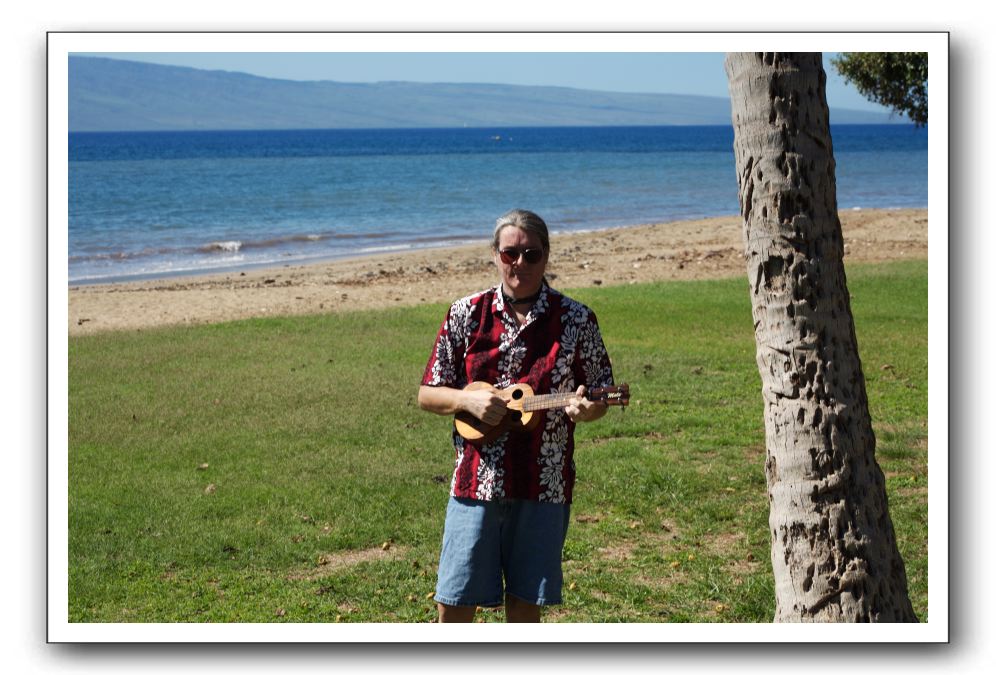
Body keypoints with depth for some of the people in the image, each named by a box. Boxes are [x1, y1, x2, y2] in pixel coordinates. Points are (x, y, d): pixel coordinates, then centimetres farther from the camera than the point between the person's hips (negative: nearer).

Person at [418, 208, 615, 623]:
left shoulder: (575, 320, 1)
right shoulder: (467, 315, 3)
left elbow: (601, 398, 6)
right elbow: (427, 395, 7)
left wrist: (584, 410, -16)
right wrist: (469, 400, -12)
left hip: (544, 486, 0)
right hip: (475, 481, 1)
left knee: (523, 608, 6)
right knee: (453, 608, 0)